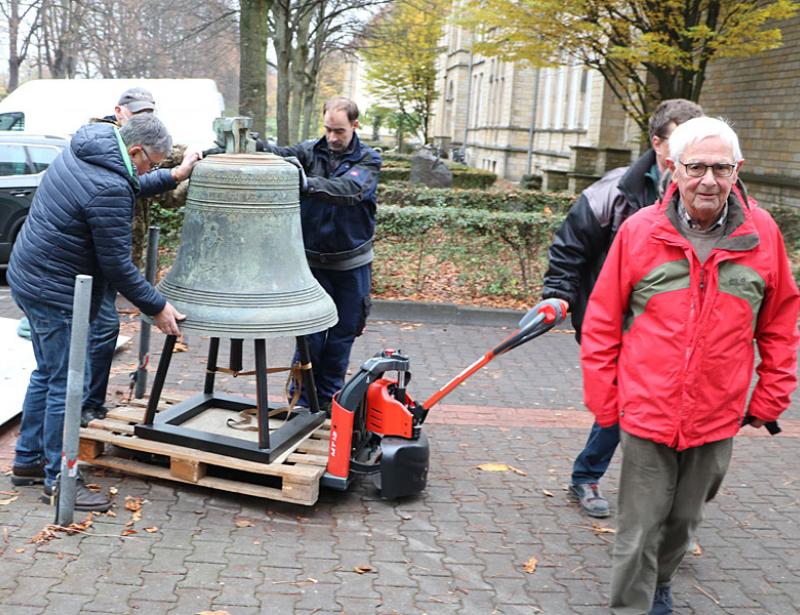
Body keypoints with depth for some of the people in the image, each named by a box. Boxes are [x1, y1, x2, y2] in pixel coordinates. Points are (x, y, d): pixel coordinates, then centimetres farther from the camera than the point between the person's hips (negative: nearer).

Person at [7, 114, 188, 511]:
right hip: (55, 293, -11)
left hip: (28, 276, 11)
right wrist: (157, 307, -11)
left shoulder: (80, 151, 5)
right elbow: (118, 266, -20)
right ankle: (59, 478, 11)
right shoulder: (110, 191, -25)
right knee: (64, 385, -1)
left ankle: (27, 460, 33)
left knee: (47, 374, 21)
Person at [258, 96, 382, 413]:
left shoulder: (368, 160, -6)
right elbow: (279, 153, -20)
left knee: (342, 334, 9)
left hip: (352, 263, 0)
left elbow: (350, 190, -27)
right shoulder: (310, 151, -1)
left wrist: (307, 182, -42)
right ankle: (302, 399, 13)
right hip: (313, 259, 0)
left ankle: (328, 397, 24)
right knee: (311, 333, 0)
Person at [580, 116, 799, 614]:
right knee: (639, 532, 2)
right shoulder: (640, 231, -9)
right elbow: (602, 322, -2)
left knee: (684, 520, 22)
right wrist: (603, 399, -1)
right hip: (647, 414, -2)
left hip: (717, 420, 3)